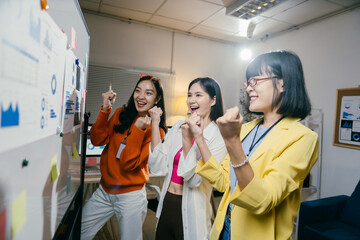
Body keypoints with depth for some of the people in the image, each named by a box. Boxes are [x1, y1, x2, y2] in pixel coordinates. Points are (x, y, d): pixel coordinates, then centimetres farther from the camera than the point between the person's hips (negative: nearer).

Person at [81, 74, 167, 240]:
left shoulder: (156, 130, -12)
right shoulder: (121, 114, 2)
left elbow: (129, 164, -20)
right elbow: (97, 140, -8)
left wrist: (138, 130, -29)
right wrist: (105, 109, -16)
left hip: (130, 196, -4)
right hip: (103, 191, 5)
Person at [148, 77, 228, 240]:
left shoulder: (219, 137, -15)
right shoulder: (178, 127, -1)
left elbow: (194, 180, -20)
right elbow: (158, 168, -8)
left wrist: (187, 138, -29)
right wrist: (155, 125, -12)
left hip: (191, 212, -4)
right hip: (166, 205, 5)